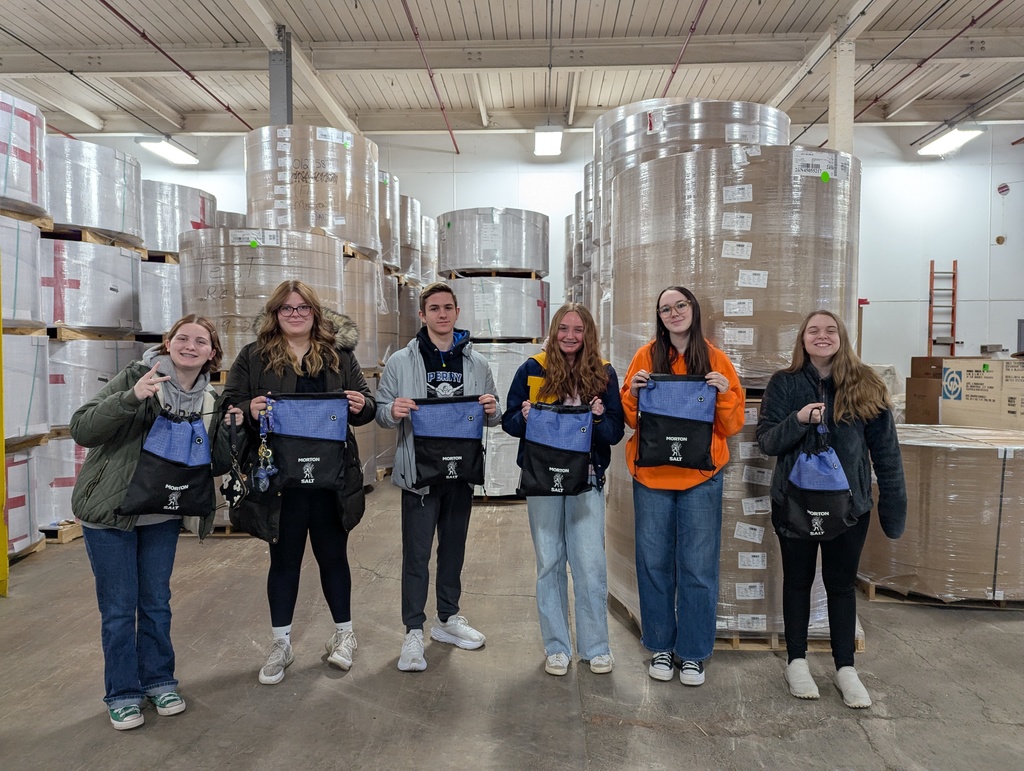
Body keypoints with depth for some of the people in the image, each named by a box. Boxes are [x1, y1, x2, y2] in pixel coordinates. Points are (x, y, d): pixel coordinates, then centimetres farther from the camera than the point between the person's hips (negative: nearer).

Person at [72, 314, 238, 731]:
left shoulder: (210, 401, 0)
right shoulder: (137, 377, -14)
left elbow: (217, 465, 2)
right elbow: (82, 429, -22)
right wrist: (130, 398, -37)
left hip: (163, 515, 4)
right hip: (110, 512, -4)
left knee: (157, 602, 15)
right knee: (118, 607, 7)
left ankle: (159, 680, 33)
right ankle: (122, 694, 24)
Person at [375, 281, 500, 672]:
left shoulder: (476, 363, 6)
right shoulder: (401, 361, -2)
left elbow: (494, 417, 11)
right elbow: (380, 412, -1)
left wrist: (491, 410, -12)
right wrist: (393, 411, -23)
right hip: (419, 472, -3)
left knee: (454, 548, 17)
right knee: (416, 554, 2)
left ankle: (447, 618, 34)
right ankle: (414, 632, 15)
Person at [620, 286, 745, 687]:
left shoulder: (716, 360, 3)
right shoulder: (646, 356, 3)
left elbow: (732, 425, 3)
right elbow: (629, 418, 6)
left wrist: (725, 393, -14)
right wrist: (633, 391, -13)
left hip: (701, 477, 0)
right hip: (651, 474, 1)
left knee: (698, 568, 5)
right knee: (654, 564, 8)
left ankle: (693, 653, 22)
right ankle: (660, 647, 25)